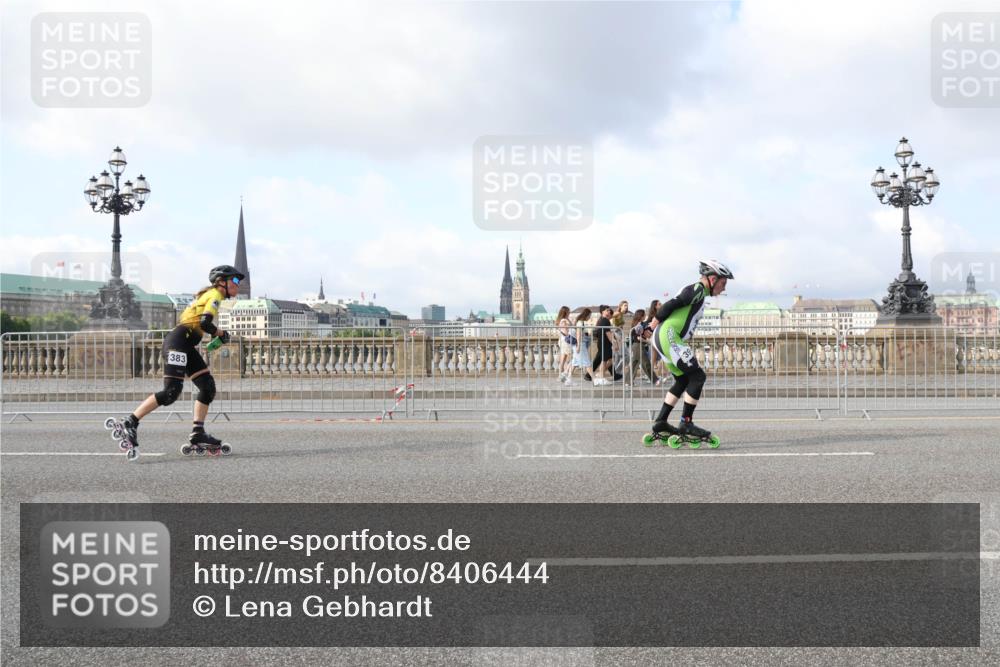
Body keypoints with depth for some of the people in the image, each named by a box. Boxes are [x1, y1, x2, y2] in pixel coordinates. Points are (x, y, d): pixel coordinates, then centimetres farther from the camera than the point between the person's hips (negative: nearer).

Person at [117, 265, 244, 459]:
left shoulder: (209, 295, 24)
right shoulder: (215, 294, -5)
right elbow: (205, 323, -17)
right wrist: (221, 333, 0)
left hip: (186, 346, 10)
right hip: (178, 342, -10)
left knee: (208, 386, 4)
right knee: (171, 392, -17)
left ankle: (197, 434, 3)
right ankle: (130, 422, -14)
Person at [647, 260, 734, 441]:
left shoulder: (696, 292, 24)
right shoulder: (698, 289, -8)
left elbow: (673, 306, 23)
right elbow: (674, 303, -16)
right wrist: (658, 319, -5)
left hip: (662, 338, 11)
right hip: (668, 335, -11)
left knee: (683, 381, 17)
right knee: (697, 376, -10)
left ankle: (660, 422, 19)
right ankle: (686, 424, -9)